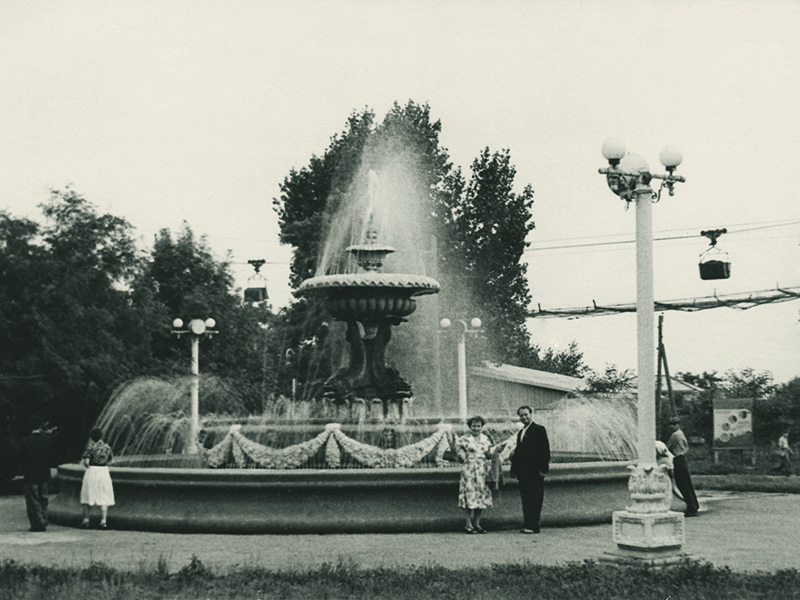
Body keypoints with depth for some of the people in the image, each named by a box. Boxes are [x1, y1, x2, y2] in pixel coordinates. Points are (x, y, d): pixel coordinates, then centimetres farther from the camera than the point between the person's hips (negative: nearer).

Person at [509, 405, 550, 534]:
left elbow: (545, 450, -9)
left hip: (535, 472, -8)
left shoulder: (539, 430, -4)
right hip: (523, 472, 8)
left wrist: (543, 468, -15)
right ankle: (528, 525, 10)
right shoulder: (521, 432, 20)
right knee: (525, 500, 7)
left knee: (535, 500, -7)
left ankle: (533, 527, -8)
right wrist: (514, 470, 14)